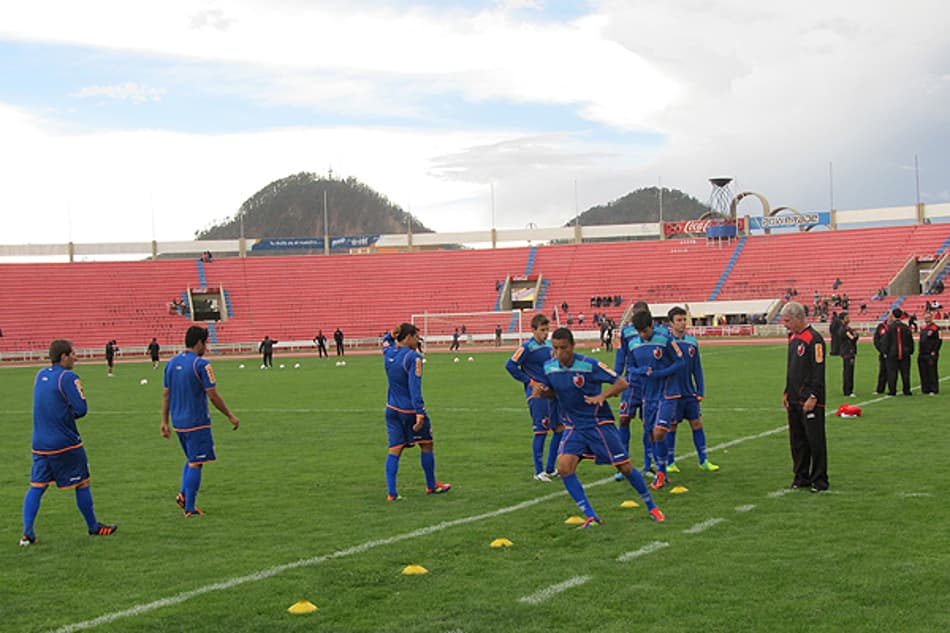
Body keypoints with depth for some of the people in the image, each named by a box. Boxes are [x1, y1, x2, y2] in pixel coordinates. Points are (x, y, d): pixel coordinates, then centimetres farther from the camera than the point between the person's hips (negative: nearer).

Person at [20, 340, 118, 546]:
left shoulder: (40, 375, 10)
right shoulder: (67, 377, -14)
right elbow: (81, 409, -17)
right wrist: (70, 414, 3)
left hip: (40, 443, 7)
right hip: (66, 443, -7)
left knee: (36, 486, 7)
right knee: (82, 484, 8)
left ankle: (27, 533, -2)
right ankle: (93, 527, 20)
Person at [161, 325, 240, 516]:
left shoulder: (171, 363, 8)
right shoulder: (201, 365, -14)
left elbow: (166, 394, 11)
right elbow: (213, 395, -14)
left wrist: (165, 422, 17)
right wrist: (230, 416, -4)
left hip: (178, 422, 7)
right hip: (197, 422, -7)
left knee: (191, 458, 22)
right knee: (195, 463, -1)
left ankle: (183, 494, 8)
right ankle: (189, 508, 1)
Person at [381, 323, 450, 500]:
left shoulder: (388, 353, 3)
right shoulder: (413, 357, -17)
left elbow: (386, 341, 30)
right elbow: (415, 387, -23)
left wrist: (393, 333, 9)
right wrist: (419, 414, -24)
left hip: (392, 410, 6)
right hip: (410, 410, -6)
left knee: (394, 450, 5)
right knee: (427, 445, 14)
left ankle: (391, 492, -3)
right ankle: (431, 486, 26)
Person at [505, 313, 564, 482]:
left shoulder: (549, 345, 10)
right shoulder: (527, 347, -11)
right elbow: (510, 365, -15)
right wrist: (529, 381, -13)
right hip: (536, 394, -7)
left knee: (560, 429, 7)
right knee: (541, 432, -5)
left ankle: (550, 469, 18)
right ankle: (539, 471, 6)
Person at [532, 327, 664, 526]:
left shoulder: (589, 364, -18)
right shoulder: (549, 367, -3)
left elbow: (622, 383, -13)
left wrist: (602, 396, -29)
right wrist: (541, 390, -7)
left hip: (599, 423, -4)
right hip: (574, 426, 4)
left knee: (625, 467, 1)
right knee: (564, 467, -16)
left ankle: (651, 507, 25)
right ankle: (590, 516, -7)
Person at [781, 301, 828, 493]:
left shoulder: (814, 339, -14)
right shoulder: (793, 338, 14)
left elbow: (818, 371, -17)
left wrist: (813, 397, -19)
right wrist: (787, 392, 18)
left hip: (809, 402, -9)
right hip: (794, 401, 9)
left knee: (815, 440, -3)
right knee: (797, 441, 12)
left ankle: (819, 480, 3)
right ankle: (801, 477, 21)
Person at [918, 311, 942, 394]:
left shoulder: (935, 328, -7)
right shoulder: (923, 328, 15)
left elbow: (939, 341, -10)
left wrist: (934, 352, -14)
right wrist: (920, 350, 14)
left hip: (931, 355, -8)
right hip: (922, 355, 8)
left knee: (932, 372, -4)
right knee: (923, 373, 10)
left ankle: (934, 390, 1)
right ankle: (925, 389, 17)